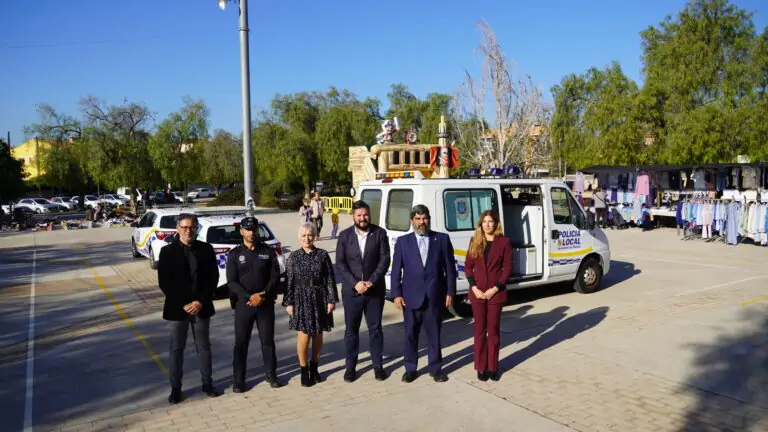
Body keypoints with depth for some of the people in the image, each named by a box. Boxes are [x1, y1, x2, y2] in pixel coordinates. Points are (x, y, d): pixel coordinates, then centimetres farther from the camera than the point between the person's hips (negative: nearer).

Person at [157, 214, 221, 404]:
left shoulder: (206, 249, 1)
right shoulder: (167, 251, -4)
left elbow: (213, 278, 0)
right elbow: (164, 282, -7)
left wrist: (201, 302, -11)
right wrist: (183, 304, -14)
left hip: (201, 307, 2)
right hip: (177, 308, -1)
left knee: (203, 346, 12)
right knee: (176, 349, 8)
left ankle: (207, 383, 23)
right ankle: (175, 388, 18)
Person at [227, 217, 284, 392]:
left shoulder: (268, 252, 4)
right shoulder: (234, 254, 1)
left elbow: (275, 277, 0)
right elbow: (232, 282, -5)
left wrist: (263, 295, -14)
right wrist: (250, 297, -16)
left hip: (266, 303, 1)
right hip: (243, 304, -1)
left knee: (268, 340, 8)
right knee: (241, 342, 4)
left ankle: (271, 374, 23)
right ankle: (238, 379, 14)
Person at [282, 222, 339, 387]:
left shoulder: (323, 254, 0)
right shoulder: (294, 257, 0)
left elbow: (330, 279, 0)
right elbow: (289, 281, 0)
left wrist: (331, 299, -4)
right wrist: (289, 303, -3)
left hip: (320, 299, 1)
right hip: (302, 299, -1)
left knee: (318, 335, 9)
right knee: (304, 336, -2)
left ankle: (314, 368, 26)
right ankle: (304, 371, 14)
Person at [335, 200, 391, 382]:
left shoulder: (380, 233, -2)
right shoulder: (345, 235, 0)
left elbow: (385, 259, -6)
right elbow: (340, 263, -4)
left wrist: (371, 281, -15)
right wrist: (355, 283, -14)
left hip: (375, 290, 0)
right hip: (351, 291, 1)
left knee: (375, 328, 9)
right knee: (351, 330, 8)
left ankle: (378, 365, 22)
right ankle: (351, 366, 21)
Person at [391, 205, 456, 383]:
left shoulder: (442, 239, 2)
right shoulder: (402, 241, 3)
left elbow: (450, 268, 2)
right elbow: (396, 269, 1)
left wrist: (450, 292, -2)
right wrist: (397, 294, -5)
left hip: (435, 296, 0)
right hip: (411, 296, 0)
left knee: (434, 333, 11)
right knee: (411, 334, 10)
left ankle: (436, 368, 25)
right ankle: (410, 368, 24)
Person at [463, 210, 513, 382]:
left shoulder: (504, 242, -2)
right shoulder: (474, 241, 4)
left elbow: (508, 268, -4)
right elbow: (468, 266, 4)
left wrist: (495, 289, -12)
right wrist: (474, 288, -8)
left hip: (496, 293, -2)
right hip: (477, 293, 2)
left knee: (493, 331, 7)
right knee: (480, 330, 8)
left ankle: (493, 367, 18)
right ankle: (481, 367, 16)